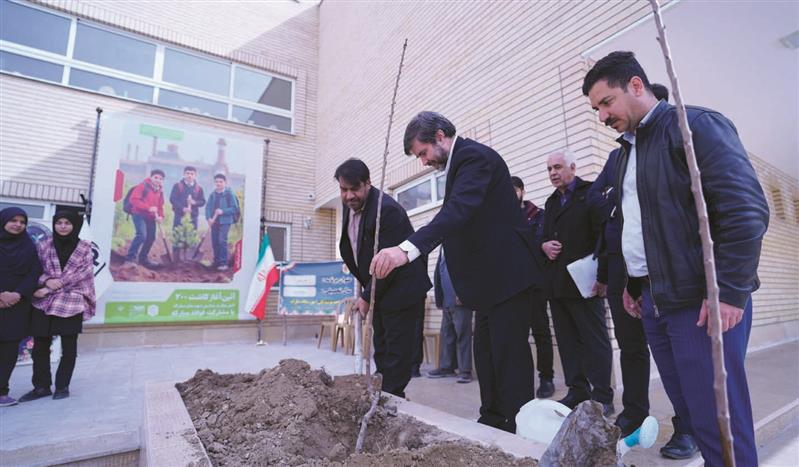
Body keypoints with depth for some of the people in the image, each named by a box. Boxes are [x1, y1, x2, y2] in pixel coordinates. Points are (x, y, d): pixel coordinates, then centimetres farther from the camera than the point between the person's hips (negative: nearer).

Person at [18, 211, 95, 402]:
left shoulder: (84, 248, 1)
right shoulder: (43, 245, 8)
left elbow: (82, 274, -7)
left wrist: (50, 289, -12)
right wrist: (46, 281, -16)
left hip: (72, 303, -2)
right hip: (43, 303, 3)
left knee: (69, 348, 3)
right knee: (40, 346, 6)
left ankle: (62, 386, 16)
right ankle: (41, 386, 20)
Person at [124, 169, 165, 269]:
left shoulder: (160, 191, 12)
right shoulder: (143, 186, -9)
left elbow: (160, 205, 14)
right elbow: (133, 199, -18)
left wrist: (160, 216, -5)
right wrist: (148, 208, -26)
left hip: (150, 217, 7)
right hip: (139, 214, -7)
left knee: (151, 238, 8)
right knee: (142, 235, -22)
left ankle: (143, 259, 22)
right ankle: (130, 258, -14)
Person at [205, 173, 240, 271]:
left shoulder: (229, 194, -6)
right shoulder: (213, 194, 7)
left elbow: (234, 208, -7)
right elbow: (208, 207, 5)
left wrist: (223, 211, -19)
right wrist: (209, 218, -10)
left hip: (225, 221, -5)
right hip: (214, 222, 5)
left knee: (222, 241, -14)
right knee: (214, 242, 10)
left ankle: (224, 263, -9)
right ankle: (216, 262, 25)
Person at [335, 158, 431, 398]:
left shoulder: (387, 210, -24)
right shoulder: (349, 206, 3)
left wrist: (367, 297, -15)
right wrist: (366, 290, 12)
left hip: (400, 290, -9)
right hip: (377, 290, 9)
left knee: (396, 353, 0)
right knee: (381, 352, 16)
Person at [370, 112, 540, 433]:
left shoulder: (474, 156, -15)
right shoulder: (460, 161, 16)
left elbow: (458, 210, -34)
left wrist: (408, 249, -46)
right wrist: (466, 284, 20)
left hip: (505, 274, -10)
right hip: (490, 278, 10)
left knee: (509, 355, -4)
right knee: (486, 354, 14)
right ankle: (492, 422, 25)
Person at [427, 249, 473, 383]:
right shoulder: (443, 247, 17)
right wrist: (440, 298, 13)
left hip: (460, 300, -7)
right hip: (446, 300, 7)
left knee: (462, 334, -2)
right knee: (446, 334, 11)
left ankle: (465, 370, 5)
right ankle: (446, 367, 20)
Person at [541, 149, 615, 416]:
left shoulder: (591, 192, 0)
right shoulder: (551, 202, 20)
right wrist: (544, 246, 0)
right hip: (556, 283, 7)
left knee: (595, 340, 1)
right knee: (568, 341, 10)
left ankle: (602, 397, 10)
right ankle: (577, 390, 20)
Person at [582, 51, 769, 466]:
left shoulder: (695, 125, -6)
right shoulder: (625, 151, 17)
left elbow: (747, 209, -14)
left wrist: (730, 291, -17)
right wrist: (631, 283, 16)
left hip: (701, 298, -7)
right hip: (653, 298, 7)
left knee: (717, 418, -1)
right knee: (688, 409, 13)